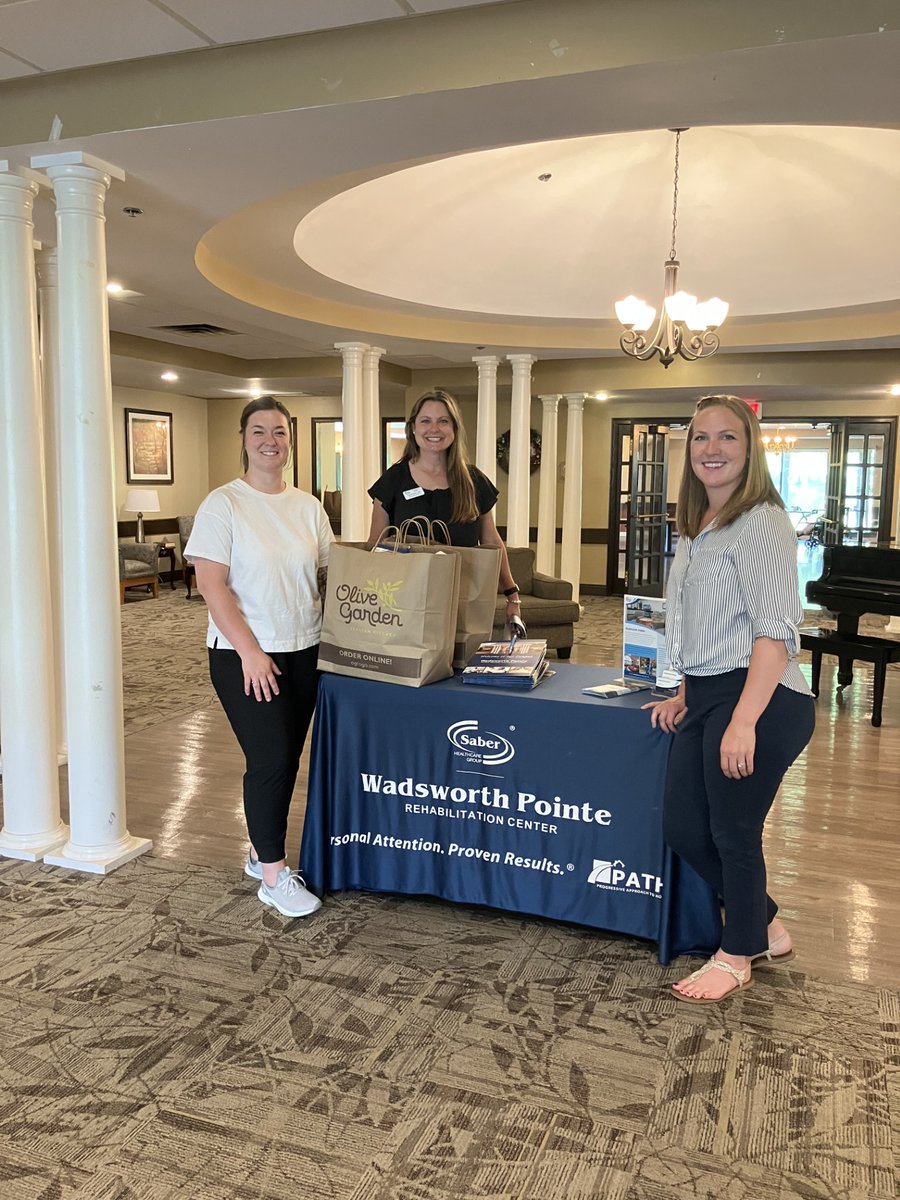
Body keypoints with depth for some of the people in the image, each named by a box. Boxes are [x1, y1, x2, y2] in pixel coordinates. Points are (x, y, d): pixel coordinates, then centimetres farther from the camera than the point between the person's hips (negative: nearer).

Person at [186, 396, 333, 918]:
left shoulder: (309, 507, 8)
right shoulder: (223, 504, -7)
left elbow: (327, 576, 13)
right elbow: (212, 585, -13)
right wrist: (250, 650, -18)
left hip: (305, 651, 6)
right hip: (246, 656, -5)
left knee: (286, 759, 12)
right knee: (270, 759, -6)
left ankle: (263, 851, 31)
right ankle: (273, 876, 9)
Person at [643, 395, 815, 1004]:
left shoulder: (759, 522, -12)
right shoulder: (700, 529, 16)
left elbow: (776, 627, -21)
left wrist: (744, 721, -27)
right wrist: (688, 695, 16)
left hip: (757, 701, -9)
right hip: (708, 697, 9)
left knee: (733, 833, 3)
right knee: (683, 826, 12)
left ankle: (739, 956, 28)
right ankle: (767, 929, 34)